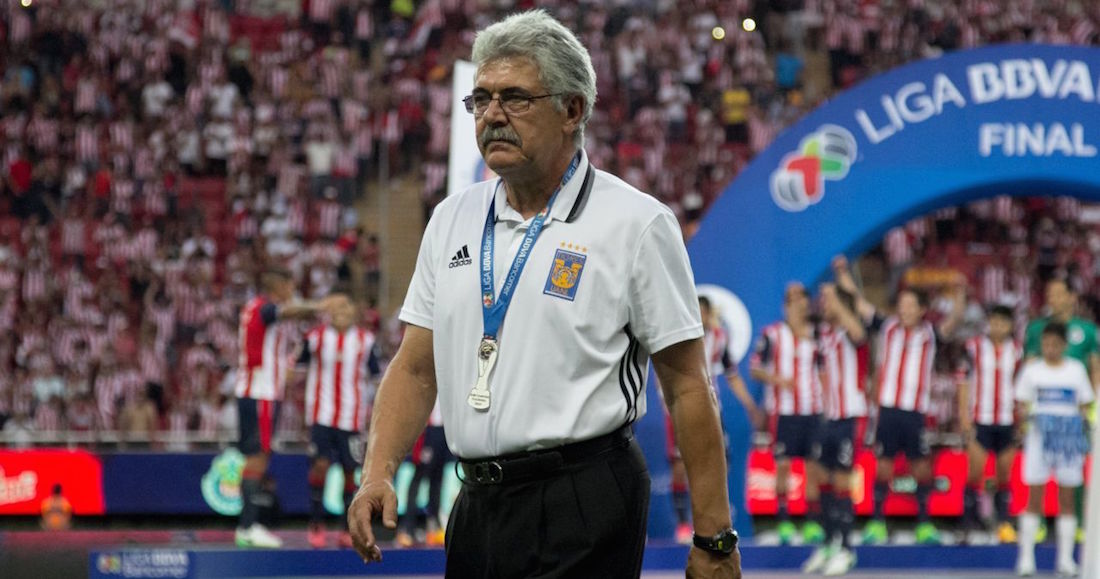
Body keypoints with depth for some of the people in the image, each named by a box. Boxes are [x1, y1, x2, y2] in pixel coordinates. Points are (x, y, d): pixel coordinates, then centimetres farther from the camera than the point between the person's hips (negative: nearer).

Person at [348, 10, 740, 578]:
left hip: (583, 510, -6)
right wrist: (378, 472, -3)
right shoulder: (453, 220, 13)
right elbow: (415, 367, 14)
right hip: (477, 505, 6)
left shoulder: (636, 225, -4)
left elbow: (688, 387, -5)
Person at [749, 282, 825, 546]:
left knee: (814, 466, 1)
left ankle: (813, 523, 5)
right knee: (783, 465, -5)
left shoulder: (816, 334, 10)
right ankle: (784, 522, 0)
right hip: (784, 411, -3)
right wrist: (776, 379, -16)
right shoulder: (772, 334, 1)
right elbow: (755, 369, 2)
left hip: (813, 409, 3)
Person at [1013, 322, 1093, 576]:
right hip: (1039, 437, -1)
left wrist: (1081, 419, -7)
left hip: (1069, 439, 1)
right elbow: (1022, 404, 7)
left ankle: (1065, 558, 6)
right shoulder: (1032, 370, 6)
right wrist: (1028, 414, -13)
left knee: (1067, 499, 2)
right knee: (1034, 498, -3)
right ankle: (1026, 557, 0)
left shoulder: (1076, 369, 7)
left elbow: (1084, 404, 11)